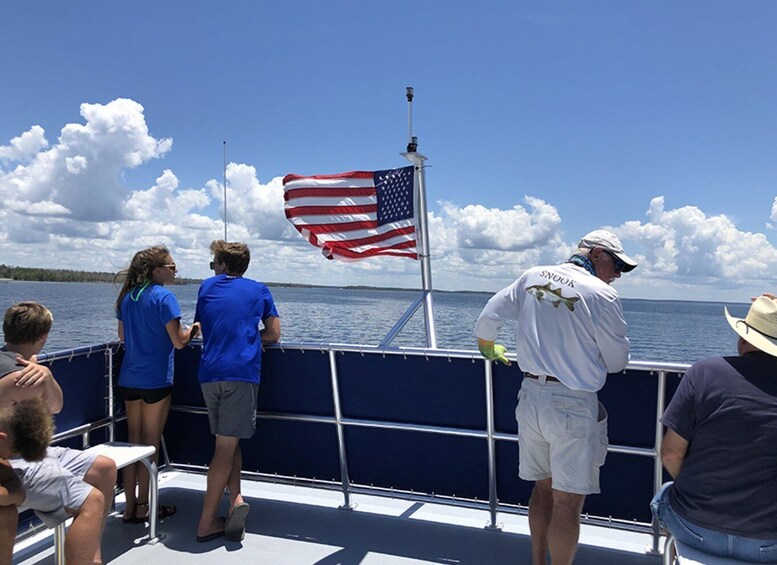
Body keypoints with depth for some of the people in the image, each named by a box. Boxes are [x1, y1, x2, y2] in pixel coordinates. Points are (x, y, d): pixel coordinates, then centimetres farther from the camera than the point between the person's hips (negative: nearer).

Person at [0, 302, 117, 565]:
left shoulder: (21, 364, 7)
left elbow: (54, 406, 4)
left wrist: (47, 376, -13)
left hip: (32, 452, 11)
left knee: (105, 468, 13)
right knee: (91, 500, -25)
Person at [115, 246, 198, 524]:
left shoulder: (127, 296, 8)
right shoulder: (164, 297, -14)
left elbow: (123, 336, 18)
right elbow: (179, 341, -15)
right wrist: (194, 328, 3)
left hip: (129, 379, 7)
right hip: (155, 380, -7)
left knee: (133, 441, 14)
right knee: (150, 444, 6)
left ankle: (129, 506, 21)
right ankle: (143, 507, 17)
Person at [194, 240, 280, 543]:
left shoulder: (207, 287, 15)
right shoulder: (259, 290, 11)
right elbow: (273, 334, 9)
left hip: (209, 374, 3)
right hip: (242, 373, -2)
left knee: (227, 443, 16)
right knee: (226, 447, 0)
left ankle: (235, 498, 2)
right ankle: (206, 523, -1)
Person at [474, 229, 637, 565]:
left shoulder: (532, 277, 4)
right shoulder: (601, 294, -11)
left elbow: (488, 319, 8)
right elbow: (617, 363, -4)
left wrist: (488, 348, 28)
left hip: (531, 397, 6)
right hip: (573, 405, -6)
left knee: (543, 487, 20)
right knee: (568, 501, 6)